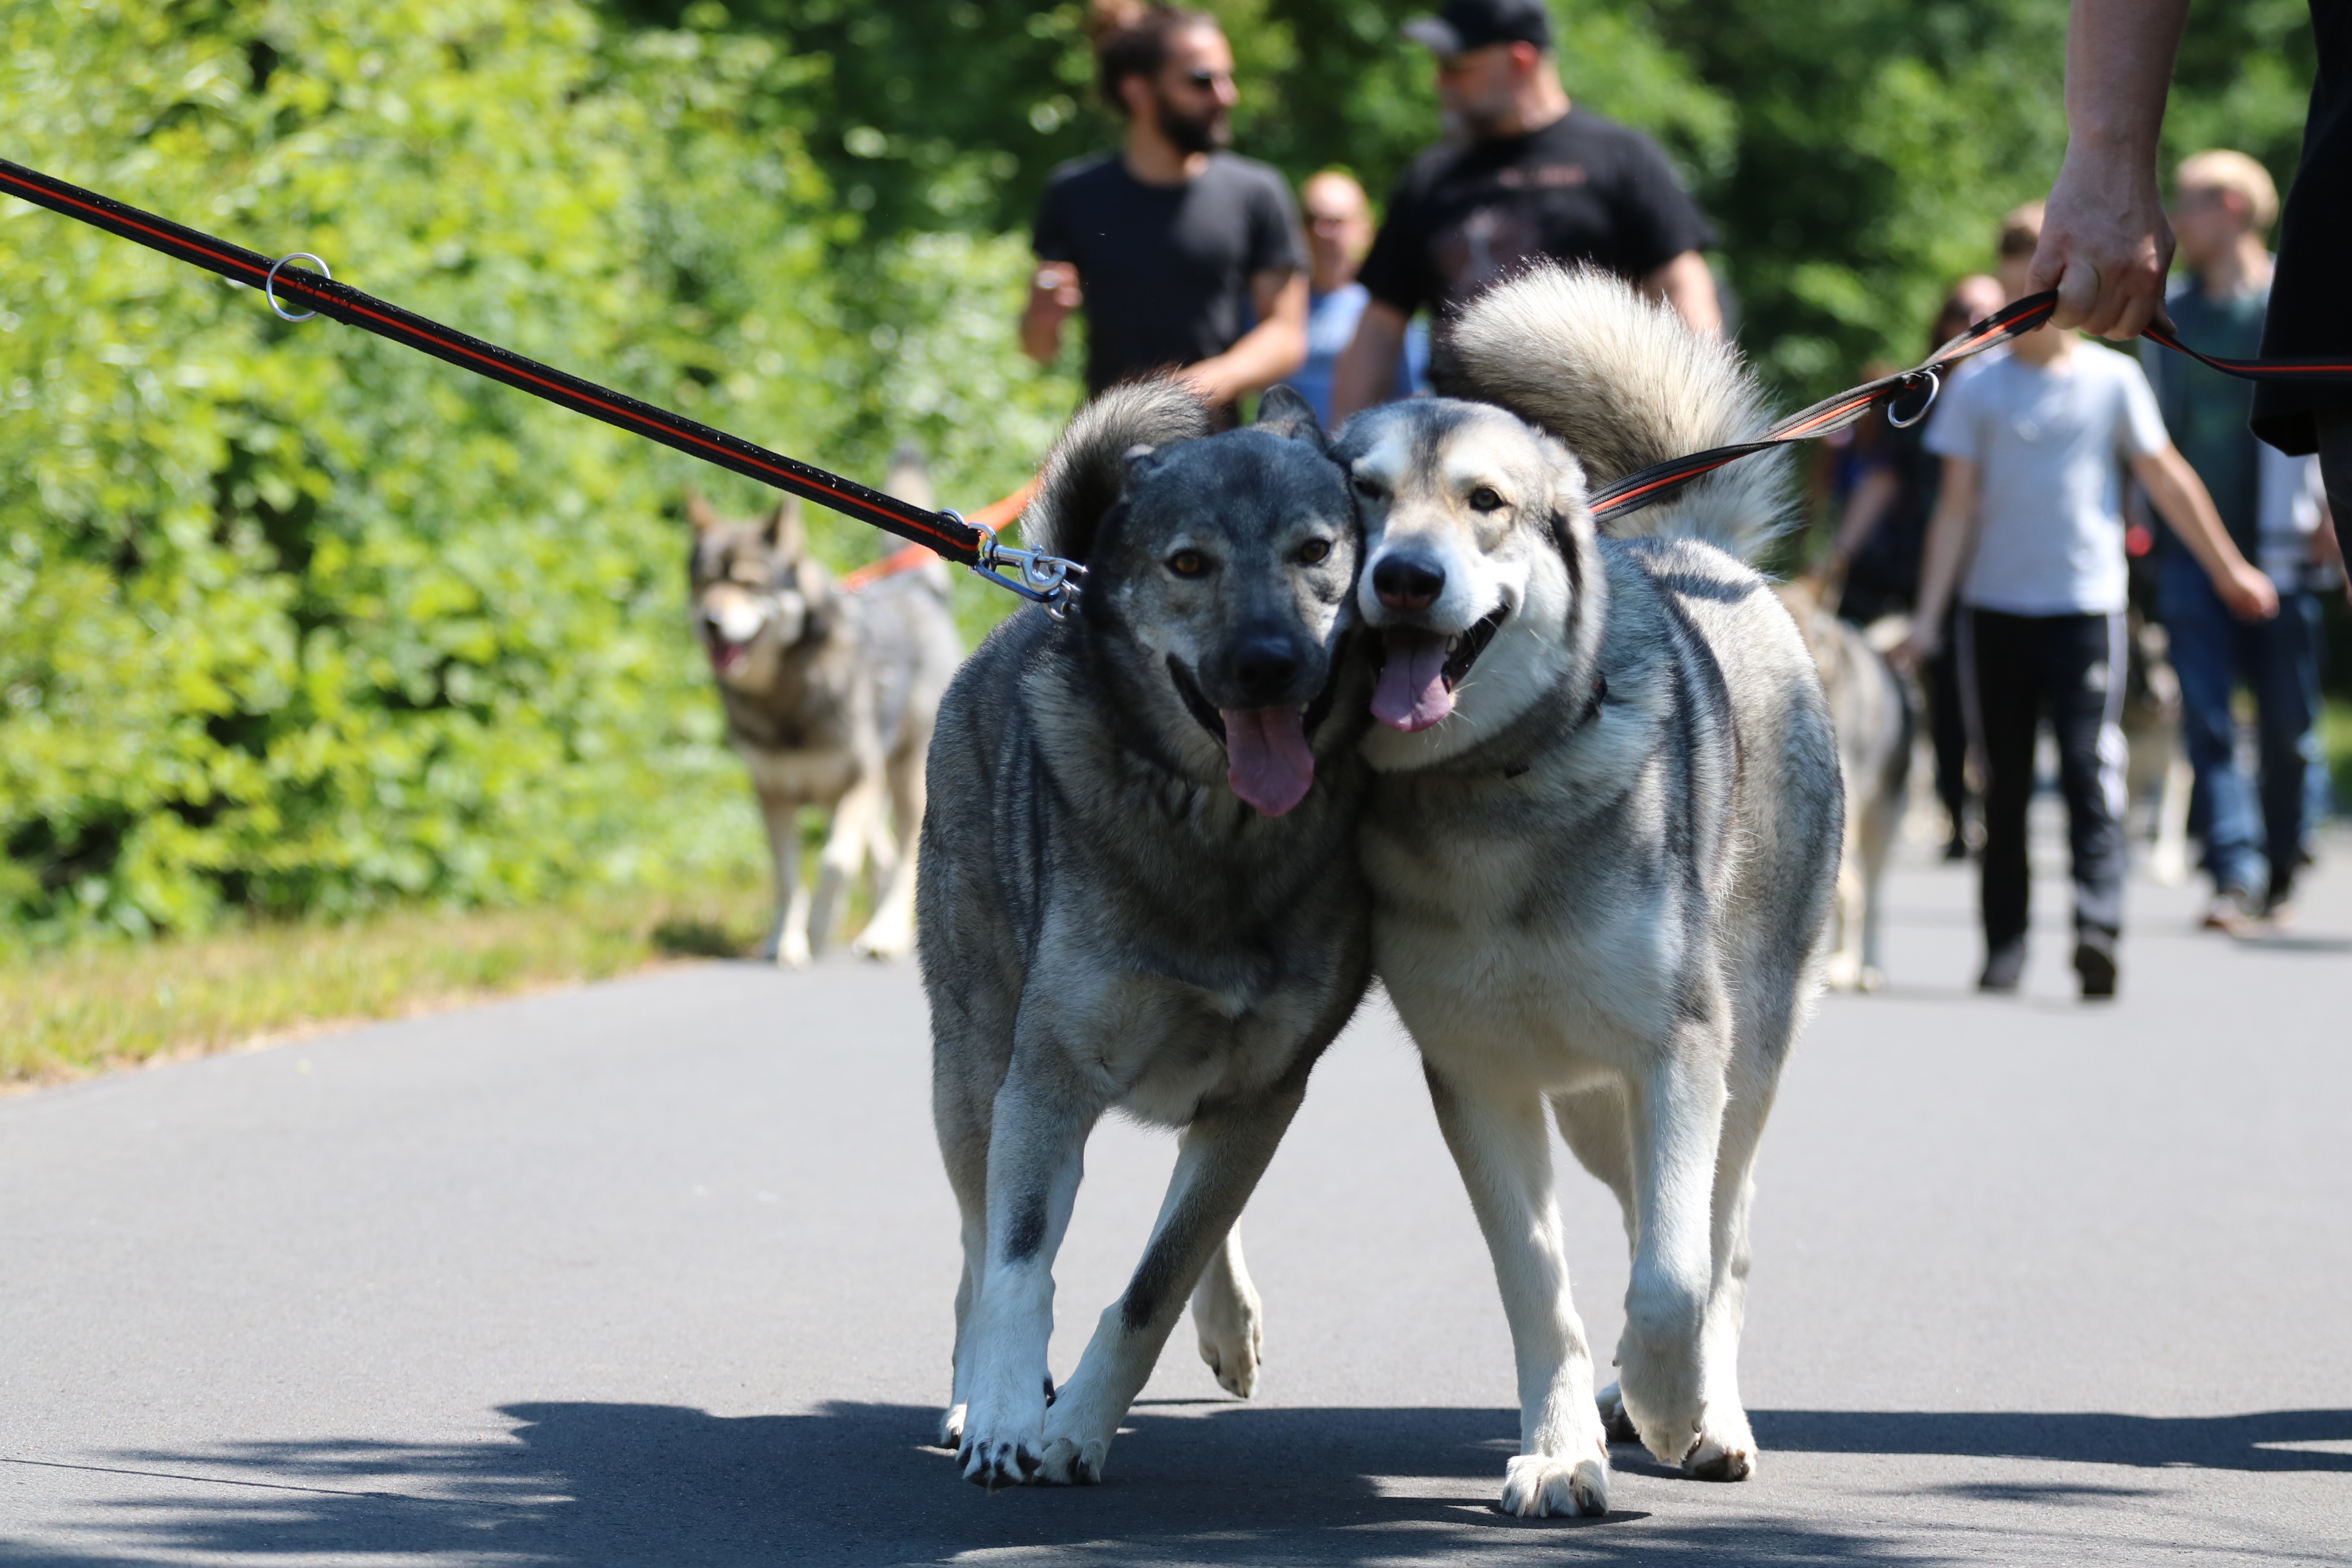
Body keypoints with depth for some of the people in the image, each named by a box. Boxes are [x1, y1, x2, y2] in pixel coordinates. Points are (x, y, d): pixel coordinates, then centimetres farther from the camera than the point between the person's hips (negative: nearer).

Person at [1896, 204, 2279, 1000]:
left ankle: (2097, 927, -22)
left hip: (2086, 605, -1)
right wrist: (1928, 615, -1)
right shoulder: (1977, 391, 4)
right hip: (1995, 606, 1)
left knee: (2090, 770, -13)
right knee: (2005, 784, 6)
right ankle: (2003, 944, 12)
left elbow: (2165, 478, 12)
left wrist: (2230, 569, 16)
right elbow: (1956, 508, 4)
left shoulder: (2113, 379, 3)